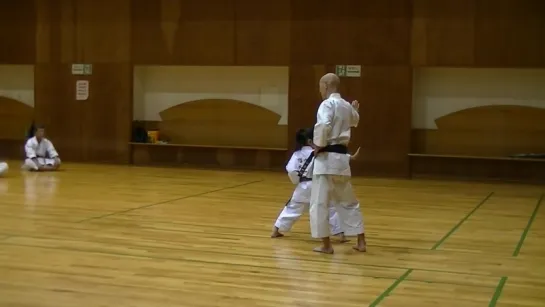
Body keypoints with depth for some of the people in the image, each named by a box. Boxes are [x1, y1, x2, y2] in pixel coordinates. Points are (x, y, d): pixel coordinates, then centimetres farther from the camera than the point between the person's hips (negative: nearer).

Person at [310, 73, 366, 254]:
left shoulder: (327, 104, -12)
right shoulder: (347, 106, 12)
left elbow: (323, 125, -30)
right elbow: (354, 120, 35)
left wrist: (319, 145, -15)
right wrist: (354, 110, 53)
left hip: (326, 158, -8)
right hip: (341, 158, 8)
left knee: (319, 203, 0)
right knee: (348, 202, 18)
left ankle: (326, 245, 3)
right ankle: (361, 242, 21)